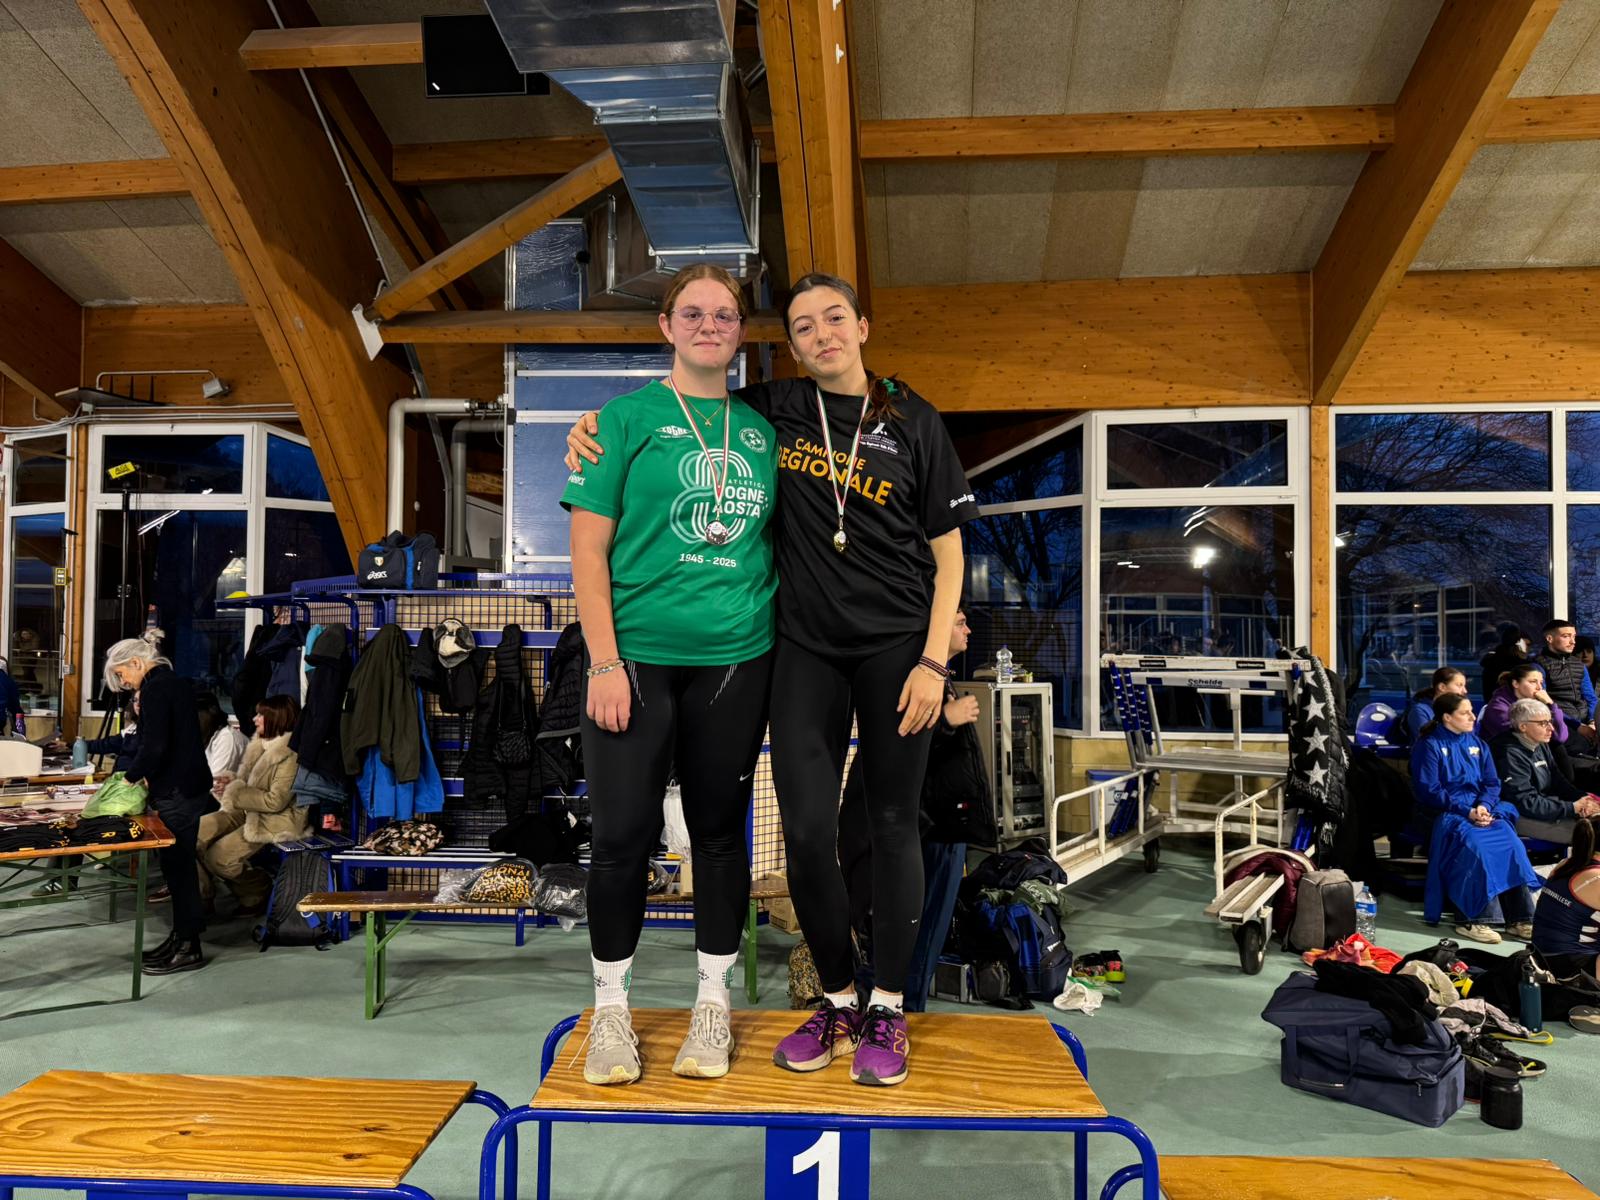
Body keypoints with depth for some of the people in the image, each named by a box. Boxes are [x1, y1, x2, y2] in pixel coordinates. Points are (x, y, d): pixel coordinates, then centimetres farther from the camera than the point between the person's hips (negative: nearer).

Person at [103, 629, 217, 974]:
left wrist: (130, 776, -5)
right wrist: (147, 776, 16)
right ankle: (181, 937, 24)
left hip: (177, 791, -10)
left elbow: (154, 746, -21)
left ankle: (188, 949, 5)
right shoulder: (176, 683, 15)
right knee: (180, 864, 15)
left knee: (177, 865, -2)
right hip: (191, 785, 10)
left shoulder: (155, 688, -14)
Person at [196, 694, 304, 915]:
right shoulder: (261, 742, 7)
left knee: (219, 857, -15)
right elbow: (246, 779, 18)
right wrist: (232, 784, -4)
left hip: (279, 819, -9)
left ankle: (259, 893, 9)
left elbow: (275, 801, -23)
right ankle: (201, 892, 12)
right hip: (249, 809, 9)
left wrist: (236, 794, -15)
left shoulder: (291, 754, -21)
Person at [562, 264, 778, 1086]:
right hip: (637, 654, -3)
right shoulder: (628, 418, 0)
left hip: (735, 659, 3)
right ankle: (610, 1008, 22)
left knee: (720, 828, 11)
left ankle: (713, 1002, 27)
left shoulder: (761, 429, 10)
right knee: (624, 831, 2)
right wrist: (604, 660, -12)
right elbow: (588, 547, -4)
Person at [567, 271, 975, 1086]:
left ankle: (887, 1012, 20)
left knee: (892, 826, 4)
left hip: (895, 648, -1)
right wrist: (594, 417, 0)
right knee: (806, 830, -3)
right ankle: (837, 1004, 19)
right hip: (806, 649, 2)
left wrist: (933, 662, -8)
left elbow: (947, 554, 1)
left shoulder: (913, 423, 1)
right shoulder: (775, 410, 5)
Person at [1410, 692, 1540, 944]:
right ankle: (1472, 920, -29)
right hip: (1445, 813, -5)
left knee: (1511, 844, -23)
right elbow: (1429, 791, -9)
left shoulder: (1477, 744, 17)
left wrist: (1484, 806, -11)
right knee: (1474, 846, -32)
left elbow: (1492, 783, 11)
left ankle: (1518, 918, -19)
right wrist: (1466, 811, -17)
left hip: (1481, 809, 5)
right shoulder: (1429, 746, -2)